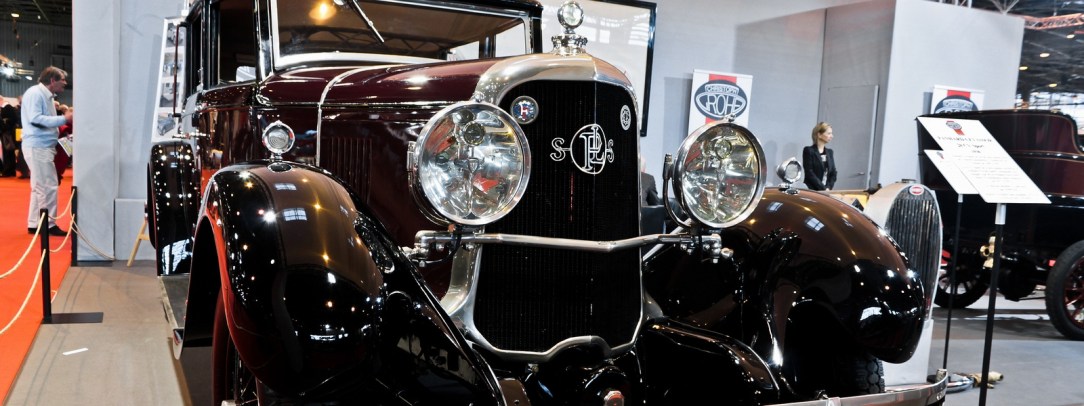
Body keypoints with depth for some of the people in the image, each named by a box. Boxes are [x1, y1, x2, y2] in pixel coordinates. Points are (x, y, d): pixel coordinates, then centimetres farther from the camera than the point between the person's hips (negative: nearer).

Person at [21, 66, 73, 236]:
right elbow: (35, 119, -21)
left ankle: (34, 224, 17)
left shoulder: (46, 95, 17)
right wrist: (63, 119, -20)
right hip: (37, 146, -10)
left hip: (43, 146, 10)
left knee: (40, 187, 12)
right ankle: (49, 225, -2)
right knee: (49, 186, -8)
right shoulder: (35, 93, -11)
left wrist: (64, 122, 4)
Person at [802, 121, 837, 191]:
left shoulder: (829, 152, 16)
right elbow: (809, 173, -11)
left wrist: (828, 188, -4)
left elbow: (833, 173, 13)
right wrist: (823, 189, -14)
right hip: (812, 190, -6)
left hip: (826, 191, 6)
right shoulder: (808, 151, -4)